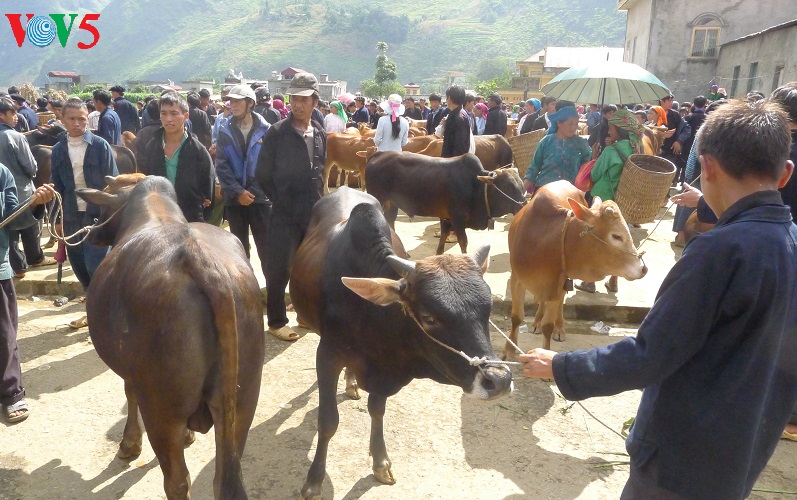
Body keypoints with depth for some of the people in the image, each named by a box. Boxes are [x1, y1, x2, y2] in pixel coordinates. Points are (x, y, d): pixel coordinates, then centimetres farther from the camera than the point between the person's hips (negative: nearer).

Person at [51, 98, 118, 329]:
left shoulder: (100, 145, -5)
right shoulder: (58, 150, 7)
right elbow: (57, 186, 12)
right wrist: (58, 218, 10)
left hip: (98, 214, -4)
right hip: (72, 216, 5)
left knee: (95, 265, -8)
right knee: (79, 266, 9)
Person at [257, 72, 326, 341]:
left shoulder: (320, 133, 7)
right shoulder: (277, 133, -8)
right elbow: (263, 174, -5)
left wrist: (318, 200, 8)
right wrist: (281, 201, -4)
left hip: (313, 213, 5)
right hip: (285, 214, -4)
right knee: (279, 269, 0)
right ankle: (276, 322, 13)